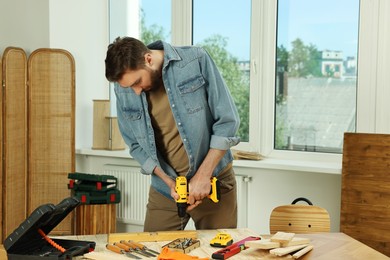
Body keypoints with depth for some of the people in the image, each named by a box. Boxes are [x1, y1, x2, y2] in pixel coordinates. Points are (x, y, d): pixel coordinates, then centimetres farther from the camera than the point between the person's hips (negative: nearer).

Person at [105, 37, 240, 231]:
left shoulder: (196, 60, -13)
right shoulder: (123, 90, -4)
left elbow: (227, 119, -12)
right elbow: (135, 144, 5)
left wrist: (204, 174, -15)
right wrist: (169, 181, -8)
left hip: (214, 180, -2)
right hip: (165, 187, 2)